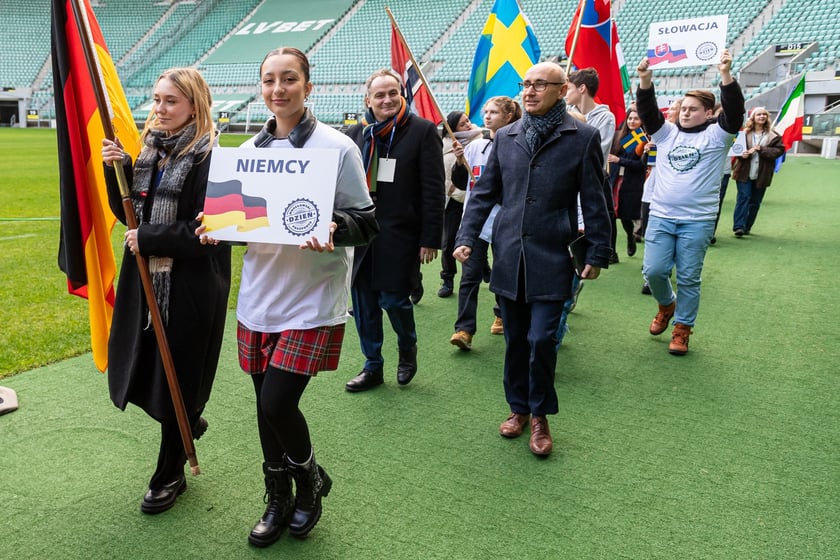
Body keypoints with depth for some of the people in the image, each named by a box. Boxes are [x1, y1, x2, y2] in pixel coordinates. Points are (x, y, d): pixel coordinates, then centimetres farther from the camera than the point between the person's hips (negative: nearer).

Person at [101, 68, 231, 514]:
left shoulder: (209, 158, -14)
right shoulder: (151, 150, 9)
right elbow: (128, 213, 12)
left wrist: (148, 239, -15)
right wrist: (116, 170, -4)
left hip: (192, 288, -7)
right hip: (146, 281, 7)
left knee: (176, 379, 6)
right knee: (136, 373, 14)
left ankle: (170, 475, 26)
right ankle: (187, 422, 44)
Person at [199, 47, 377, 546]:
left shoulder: (336, 146, -7)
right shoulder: (250, 149, 10)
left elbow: (367, 222, -7)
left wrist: (333, 229, -27)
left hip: (312, 301, -5)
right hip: (259, 298, 6)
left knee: (278, 405, -9)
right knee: (268, 406, 13)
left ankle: (311, 480, 24)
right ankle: (279, 502, 35)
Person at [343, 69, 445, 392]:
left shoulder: (422, 131, -3)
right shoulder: (354, 134, 9)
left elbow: (433, 190, -6)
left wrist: (430, 239, -10)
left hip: (400, 235, -4)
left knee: (393, 299, -4)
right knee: (363, 303, 8)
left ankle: (408, 350, 27)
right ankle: (372, 366, 25)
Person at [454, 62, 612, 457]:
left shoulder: (582, 137, -1)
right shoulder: (506, 137, 9)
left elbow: (594, 201, -1)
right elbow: (484, 192, 9)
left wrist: (598, 254, -2)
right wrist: (467, 237, -1)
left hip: (551, 258, -3)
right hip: (508, 256, 4)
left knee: (541, 339, -5)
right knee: (515, 339, 12)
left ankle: (540, 416, 16)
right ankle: (518, 407, 30)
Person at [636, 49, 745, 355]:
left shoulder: (716, 135, 1)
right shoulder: (666, 132, 9)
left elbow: (734, 110, -15)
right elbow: (647, 110, -2)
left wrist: (726, 74, -27)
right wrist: (645, 79, -17)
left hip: (698, 221, -2)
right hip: (660, 216, 3)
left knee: (688, 278, 4)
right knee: (654, 271, -1)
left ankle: (682, 328, 17)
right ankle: (667, 304, 29)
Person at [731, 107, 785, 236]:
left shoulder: (773, 135, 1)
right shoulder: (744, 132, -2)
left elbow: (779, 150, -5)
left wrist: (761, 150, -16)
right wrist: (741, 153, -19)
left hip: (761, 175, 3)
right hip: (744, 173, -2)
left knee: (755, 201, 8)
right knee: (744, 197, -10)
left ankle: (747, 227, 18)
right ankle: (739, 226, -12)